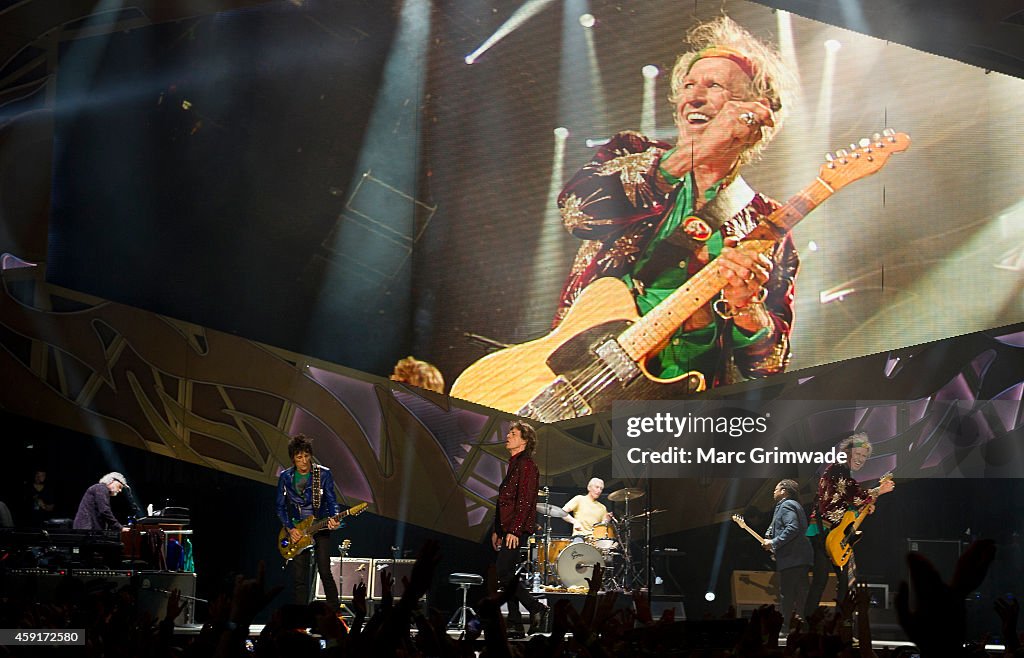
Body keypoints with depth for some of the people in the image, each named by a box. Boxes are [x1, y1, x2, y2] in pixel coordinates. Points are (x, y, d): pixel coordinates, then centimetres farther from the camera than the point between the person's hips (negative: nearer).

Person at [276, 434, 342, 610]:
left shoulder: (324, 474, -4)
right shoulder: (285, 477, 0)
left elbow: (332, 501, -2)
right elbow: (281, 507, 5)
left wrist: (333, 518, -21)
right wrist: (290, 529, -7)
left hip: (320, 528, -2)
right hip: (296, 531, 2)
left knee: (325, 572, -8)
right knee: (299, 577, 1)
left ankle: (335, 613, 1)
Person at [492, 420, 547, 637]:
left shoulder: (526, 465, -10)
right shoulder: (513, 465, 21)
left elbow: (525, 501, -18)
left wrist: (514, 530, -23)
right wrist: (497, 530, 21)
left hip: (517, 531, -10)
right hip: (508, 530, 10)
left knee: (503, 573, -15)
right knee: (507, 576, 7)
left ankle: (536, 608, -6)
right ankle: (515, 625, 8)